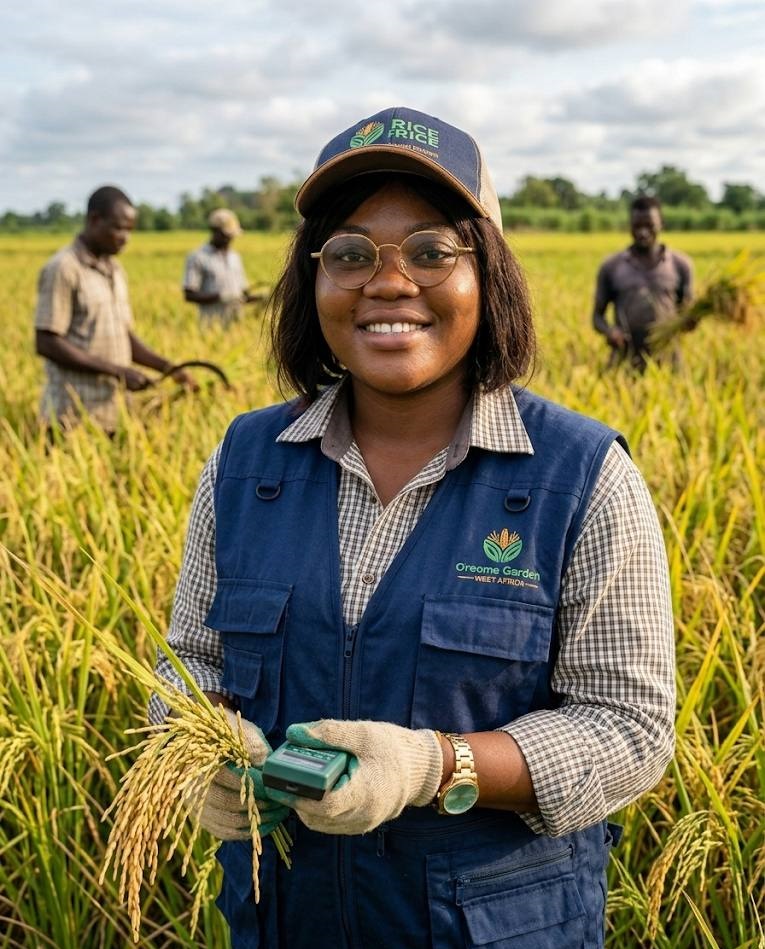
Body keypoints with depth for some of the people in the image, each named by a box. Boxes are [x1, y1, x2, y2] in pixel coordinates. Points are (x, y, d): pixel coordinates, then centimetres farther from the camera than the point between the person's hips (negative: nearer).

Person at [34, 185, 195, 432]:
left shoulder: (114, 270, 14)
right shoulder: (63, 269, -11)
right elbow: (46, 344, -16)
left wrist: (167, 366, 2)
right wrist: (117, 370, -17)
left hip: (107, 414, 7)